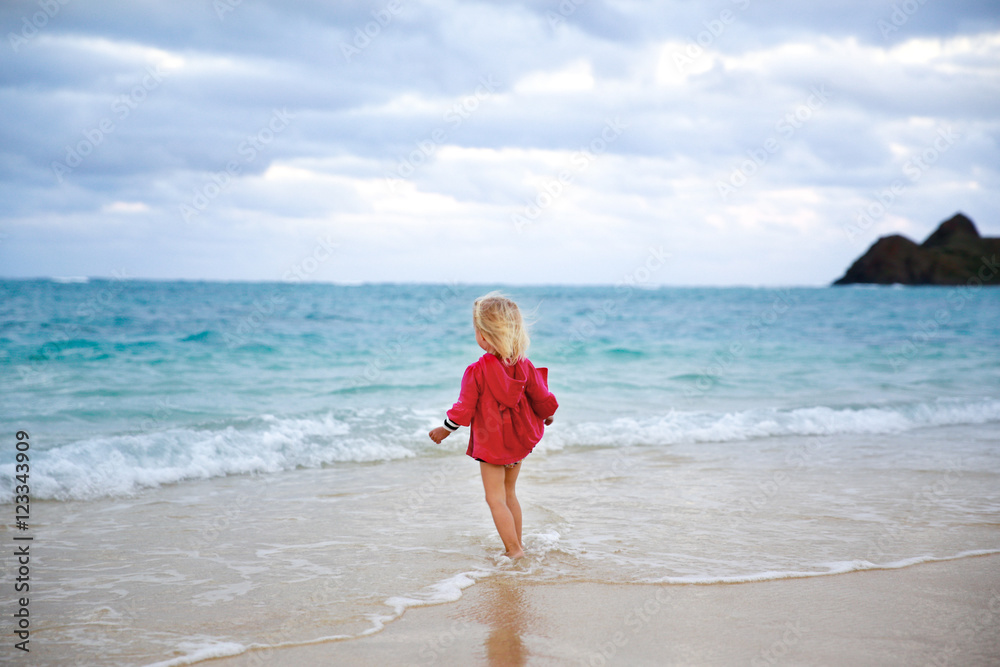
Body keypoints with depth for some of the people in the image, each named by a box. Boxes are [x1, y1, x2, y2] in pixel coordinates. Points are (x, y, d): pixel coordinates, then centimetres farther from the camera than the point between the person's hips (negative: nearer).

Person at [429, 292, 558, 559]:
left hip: (491, 442, -6)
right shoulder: (524, 366, -6)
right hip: (519, 440, 6)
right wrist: (547, 415, 26)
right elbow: (541, 397, 4)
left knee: (495, 499, -1)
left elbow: (465, 408, -13)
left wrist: (445, 429, 3)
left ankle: (514, 549, -7)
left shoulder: (477, 371, -20)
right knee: (509, 493, 20)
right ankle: (517, 545, 25)